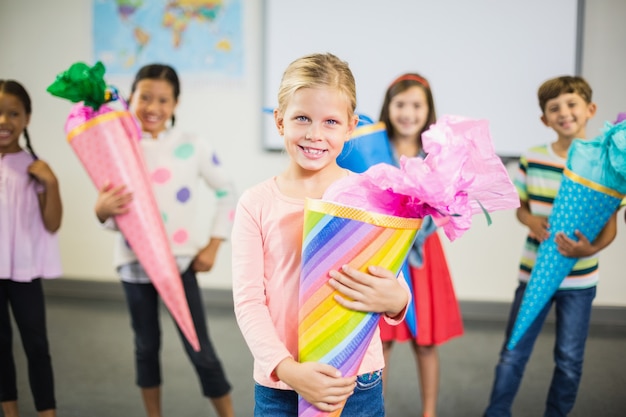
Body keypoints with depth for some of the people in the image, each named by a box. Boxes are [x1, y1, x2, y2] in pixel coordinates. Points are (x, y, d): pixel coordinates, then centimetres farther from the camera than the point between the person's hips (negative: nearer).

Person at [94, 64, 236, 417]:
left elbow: (227, 193, 4)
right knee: (147, 345, 16)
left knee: (199, 349, 1)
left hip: (179, 262, -2)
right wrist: (102, 210, -23)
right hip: (135, 262, 2)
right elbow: (111, 218, 1)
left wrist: (214, 245, -1)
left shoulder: (192, 146, -5)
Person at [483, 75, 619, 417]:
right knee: (513, 353, 7)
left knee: (569, 359, 12)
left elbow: (610, 226, -5)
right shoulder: (532, 159, -3)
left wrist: (590, 248, -26)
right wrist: (531, 221, -14)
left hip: (579, 280, -1)